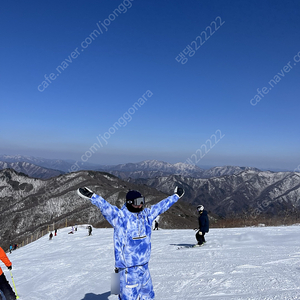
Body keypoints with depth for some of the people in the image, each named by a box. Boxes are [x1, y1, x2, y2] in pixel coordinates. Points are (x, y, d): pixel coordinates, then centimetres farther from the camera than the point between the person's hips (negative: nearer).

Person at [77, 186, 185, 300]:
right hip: (128, 268, -6)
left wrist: (176, 196, 26)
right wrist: (92, 196, -43)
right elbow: (106, 207, -28)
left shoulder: (147, 214, 5)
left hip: (144, 266, 7)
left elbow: (162, 205, 16)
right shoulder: (120, 216, -14)